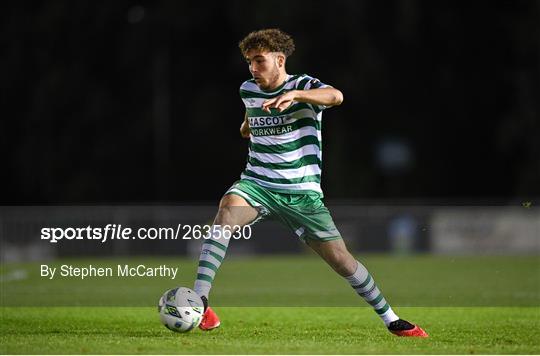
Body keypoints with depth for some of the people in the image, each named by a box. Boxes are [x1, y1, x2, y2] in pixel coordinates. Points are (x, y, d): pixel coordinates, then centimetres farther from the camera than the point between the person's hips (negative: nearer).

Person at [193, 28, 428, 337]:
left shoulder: (304, 86, -9)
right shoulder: (248, 91, 7)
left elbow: (335, 96, -35)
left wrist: (293, 95, -48)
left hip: (302, 192, -2)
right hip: (257, 184, 2)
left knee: (342, 259, -2)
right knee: (228, 209, -32)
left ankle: (391, 319, 19)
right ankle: (199, 302, -39)